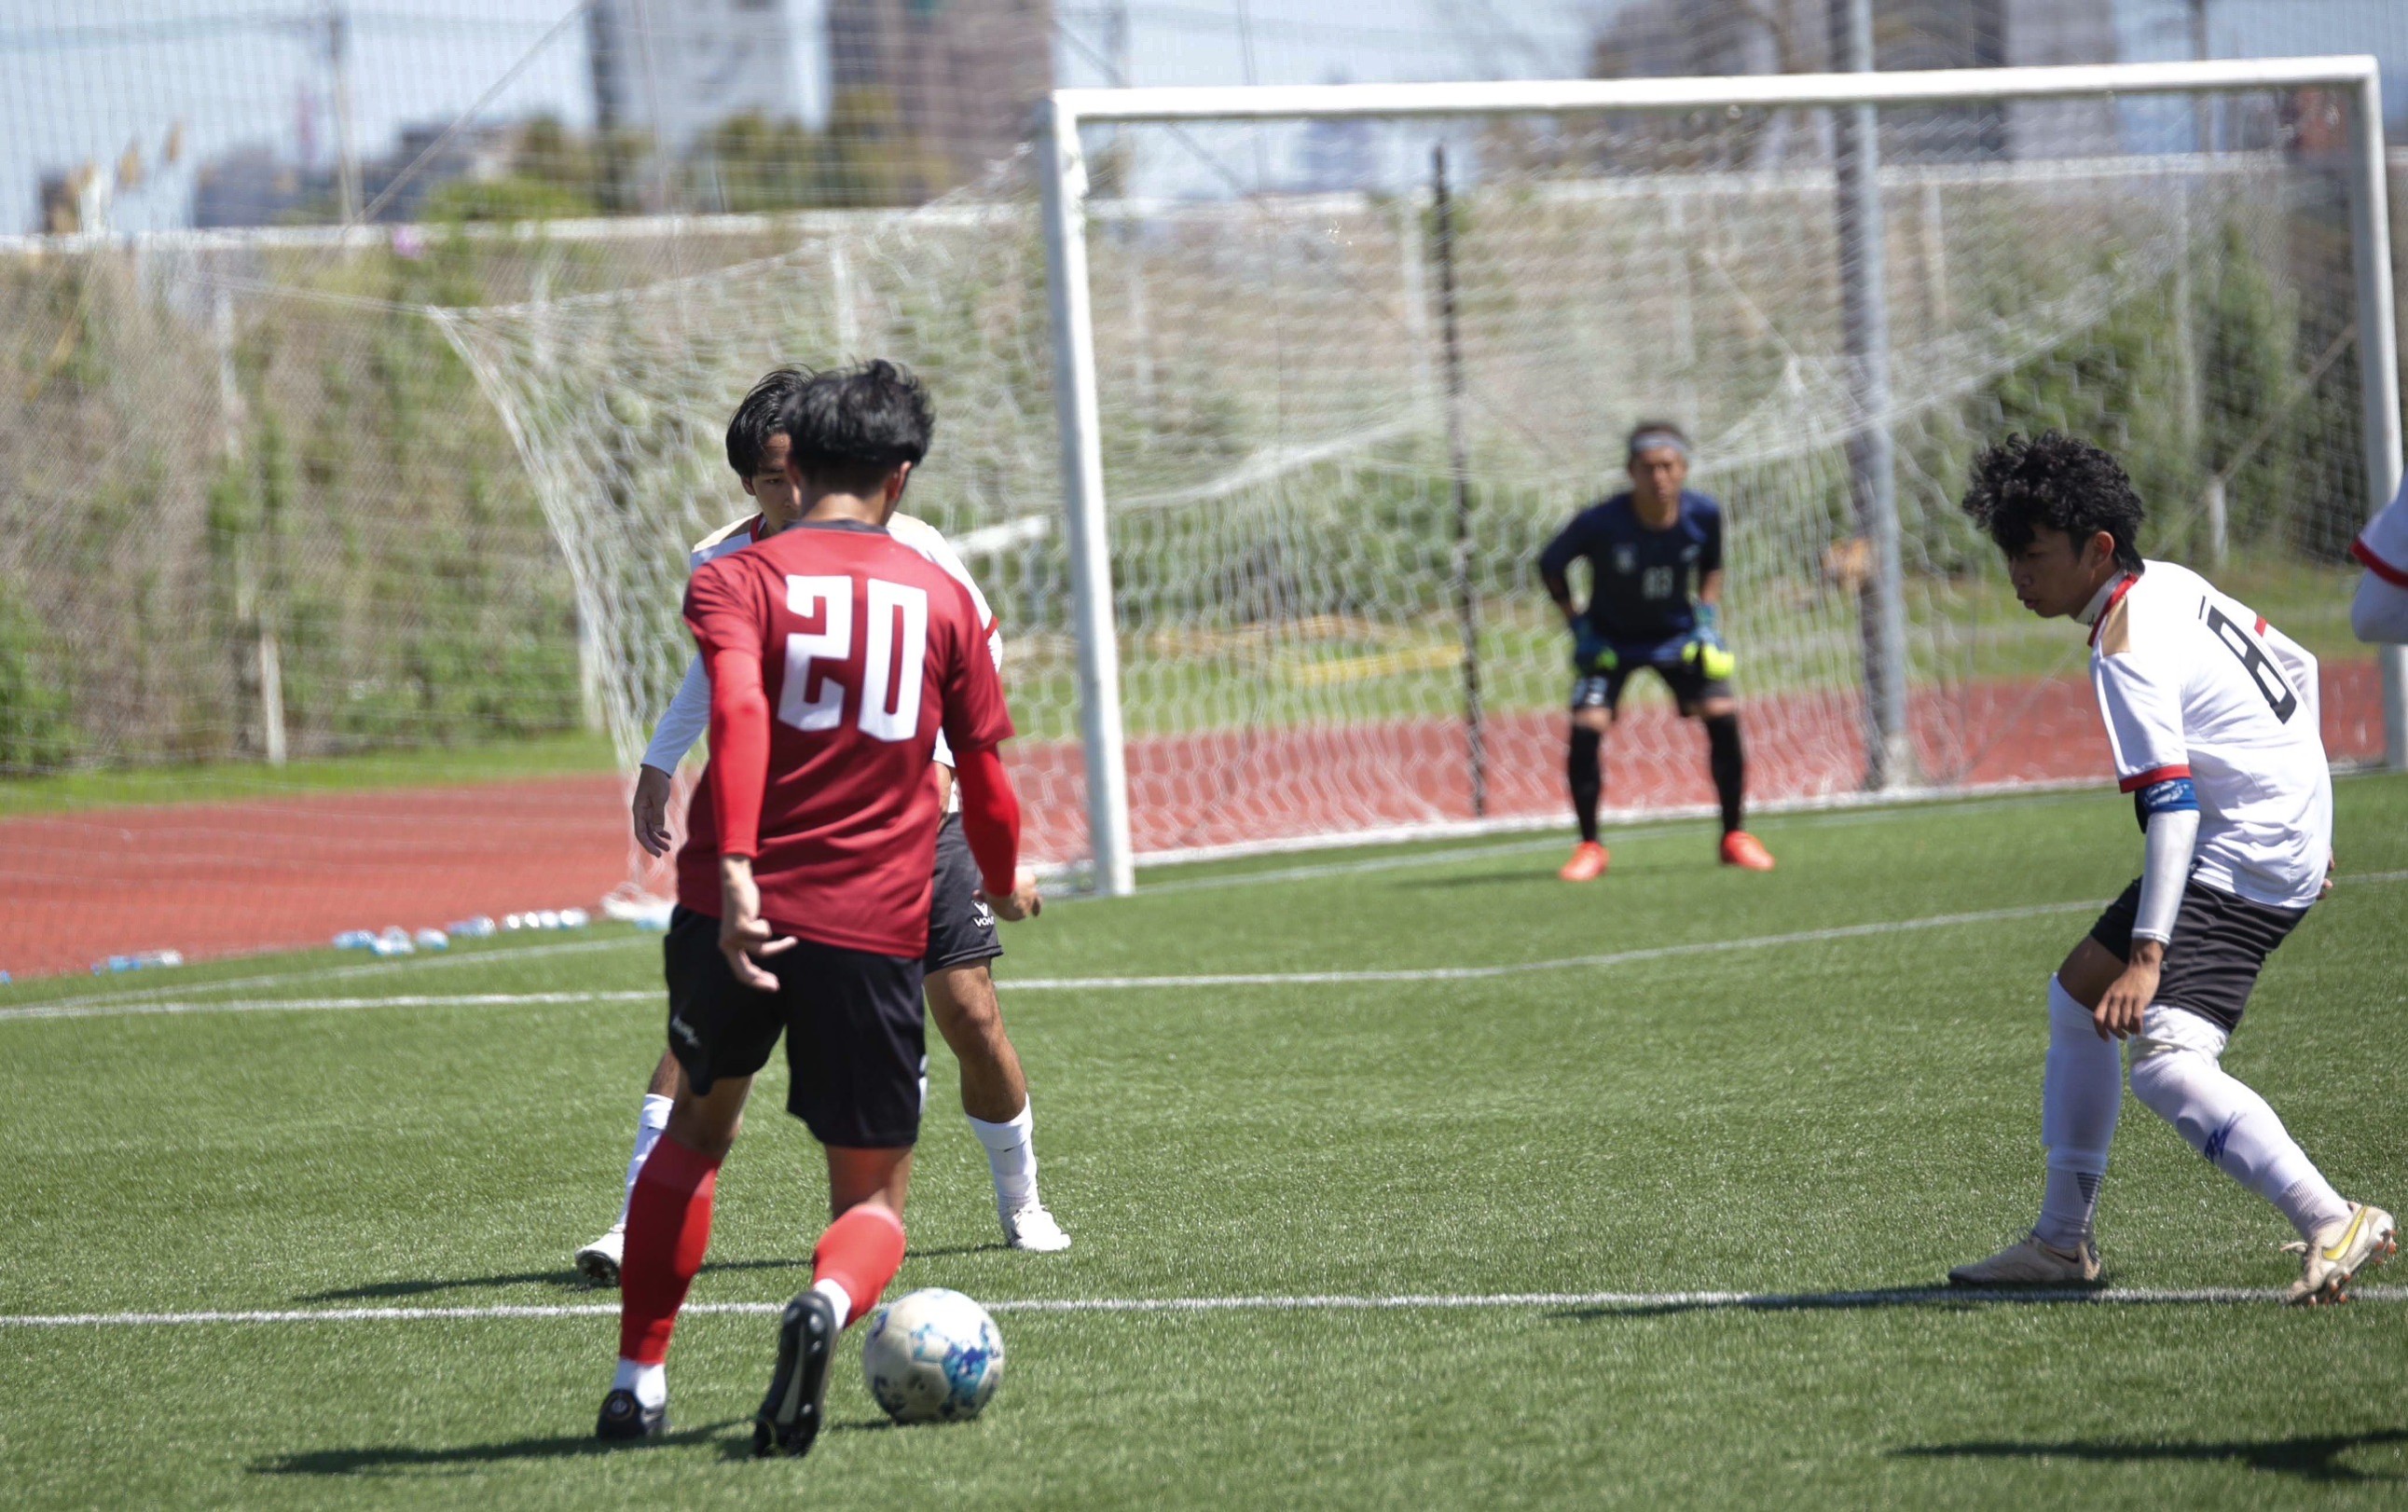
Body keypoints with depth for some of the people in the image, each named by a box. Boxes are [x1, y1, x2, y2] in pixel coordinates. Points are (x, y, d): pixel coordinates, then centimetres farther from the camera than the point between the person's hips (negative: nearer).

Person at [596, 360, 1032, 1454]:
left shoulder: (737, 580, 2)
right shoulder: (942, 598, 9)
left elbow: (738, 711, -18)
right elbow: (986, 783, 12)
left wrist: (735, 870, -28)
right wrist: (1001, 884, 33)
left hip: (741, 911, 0)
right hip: (874, 928, 0)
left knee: (697, 1129, 26)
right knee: (874, 1198, 9)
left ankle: (640, 1383, 22)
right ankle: (827, 1303, -26)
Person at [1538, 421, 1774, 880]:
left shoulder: (1704, 515, -18)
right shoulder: (1599, 523, -26)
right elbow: (1550, 566, -7)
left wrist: (1708, 617, -8)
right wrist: (1578, 625, -12)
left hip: (1679, 634, 2)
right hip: (1611, 637, -2)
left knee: (1722, 715, -15)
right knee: (1586, 726, -19)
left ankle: (1734, 837, 2)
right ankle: (1590, 847, -2)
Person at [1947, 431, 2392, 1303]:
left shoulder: (2127, 651, -19)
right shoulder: (2170, 585, 9)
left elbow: (2171, 804, -28)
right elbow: (2297, 667, 20)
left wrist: (2147, 953, -33)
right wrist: (2303, 810, 29)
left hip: (2244, 859, -11)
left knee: (2163, 1061, -25)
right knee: (2076, 999, 21)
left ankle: (2335, 1225, -33)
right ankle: (2061, 1242, 27)